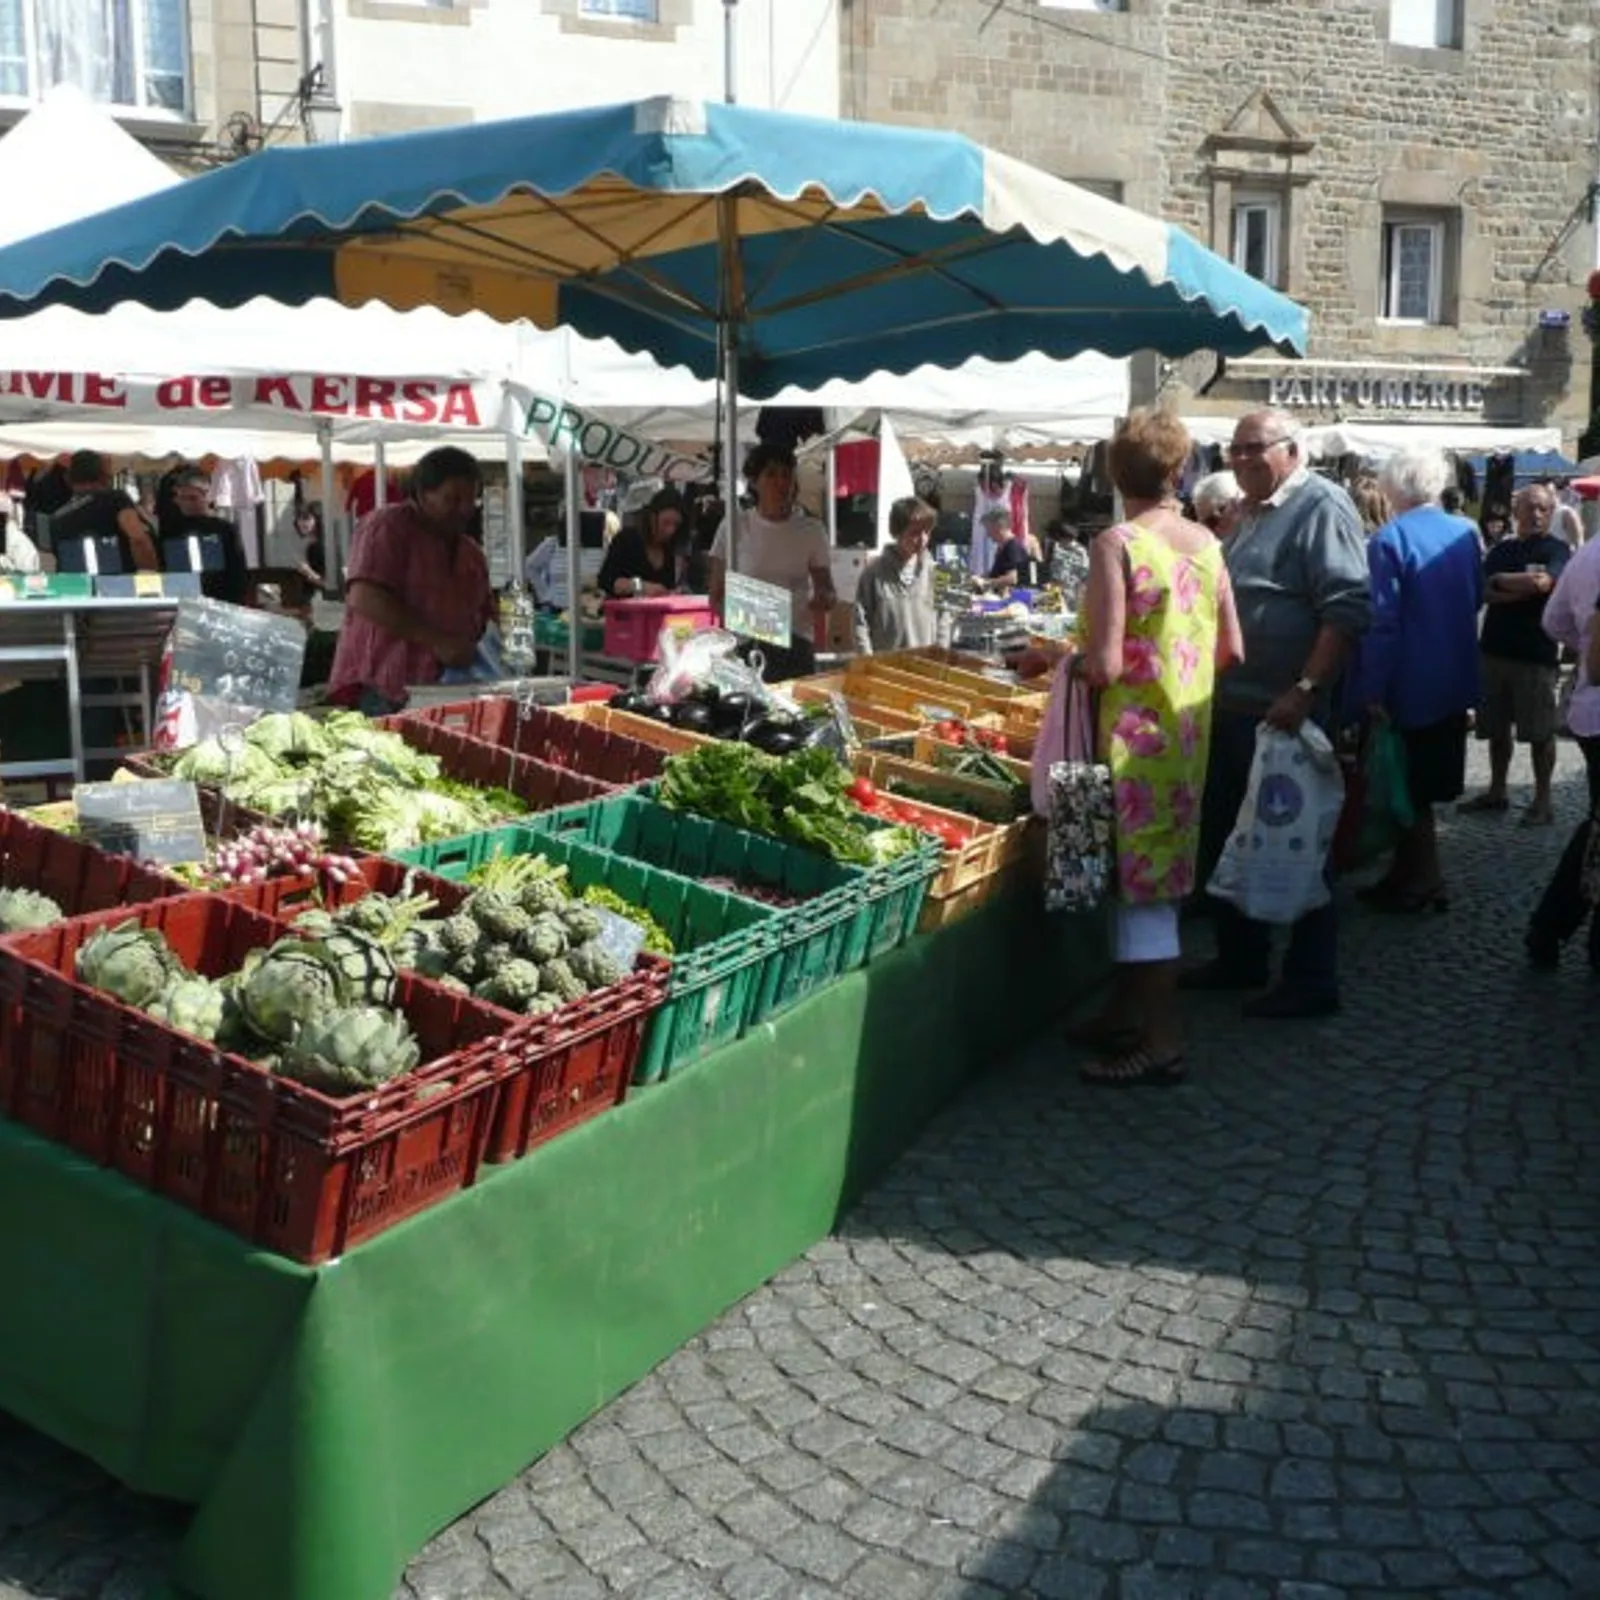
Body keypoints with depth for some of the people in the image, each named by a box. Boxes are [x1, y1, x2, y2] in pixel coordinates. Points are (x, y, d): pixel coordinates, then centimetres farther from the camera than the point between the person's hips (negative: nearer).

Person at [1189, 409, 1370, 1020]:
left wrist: (1305, 691, -27)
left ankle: (1312, 980, 10)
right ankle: (1240, 959, 29)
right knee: (1226, 838, 15)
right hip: (1232, 708, 9)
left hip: (1284, 711, -9)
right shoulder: (1250, 513, 16)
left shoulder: (1321, 507, -12)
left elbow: (1347, 608, -22)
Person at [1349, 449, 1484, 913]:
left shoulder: (1389, 539, -17)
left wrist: (1373, 688, -18)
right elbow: (1477, 599, 14)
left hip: (1411, 682, -6)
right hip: (1457, 678, 6)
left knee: (1409, 784, 5)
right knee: (1429, 780, 15)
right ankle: (1407, 873, 24)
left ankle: (1426, 882, 10)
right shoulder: (1466, 531, 3)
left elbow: (1383, 620, -20)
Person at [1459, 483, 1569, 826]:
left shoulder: (1557, 549, -3)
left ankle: (1543, 801, 9)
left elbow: (1543, 582, -21)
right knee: (1497, 727, 12)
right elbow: (1484, 592, -2)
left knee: (1539, 732, 1)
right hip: (1495, 649, 5)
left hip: (1537, 653, -5)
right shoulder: (1501, 550, 12)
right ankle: (1496, 792, 24)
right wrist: (1523, 584, -15)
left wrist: (1501, 580, -7)